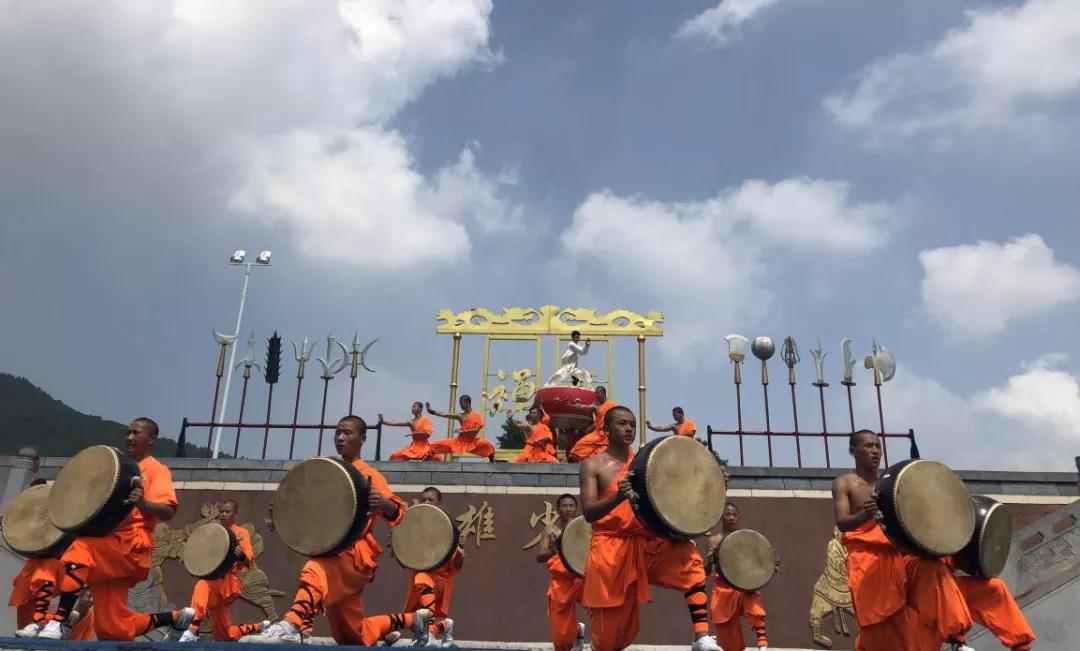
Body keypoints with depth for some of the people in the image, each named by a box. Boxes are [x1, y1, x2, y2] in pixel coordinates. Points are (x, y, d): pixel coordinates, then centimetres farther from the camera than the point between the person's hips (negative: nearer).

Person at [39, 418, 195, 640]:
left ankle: (59, 622, -32)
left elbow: (168, 512, -16)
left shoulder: (156, 470, -1)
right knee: (113, 628, 4)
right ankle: (176, 617, 22)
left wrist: (142, 503, -35)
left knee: (79, 549, -32)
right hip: (109, 549, 8)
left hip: (132, 546, -8)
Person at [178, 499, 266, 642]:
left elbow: (250, 561, -14)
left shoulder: (241, 533, -2)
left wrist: (241, 556, -37)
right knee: (225, 635, 10)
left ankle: (192, 630, -46)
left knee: (202, 586, -39)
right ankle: (259, 628, 30)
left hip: (230, 582, -7)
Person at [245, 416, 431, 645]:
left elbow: (397, 512, -15)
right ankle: (412, 619, 31)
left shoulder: (369, 475, -3)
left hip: (357, 553, -8)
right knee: (354, 635, 14)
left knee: (316, 570, -40)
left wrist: (382, 503, -38)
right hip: (333, 553, 8)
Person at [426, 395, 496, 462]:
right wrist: (432, 411, -11)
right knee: (439, 444, -6)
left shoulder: (477, 415, -2)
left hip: (473, 442, -3)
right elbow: (445, 414, -2)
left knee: (487, 444, -31)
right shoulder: (460, 416, 6)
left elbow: (476, 429, -12)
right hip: (460, 442, 3)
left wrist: (463, 431, -18)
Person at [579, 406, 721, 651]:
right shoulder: (593, 464, -1)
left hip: (647, 544, 3)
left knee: (689, 559, -24)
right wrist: (618, 496, -32)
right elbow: (588, 513, -13)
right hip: (611, 551, -3)